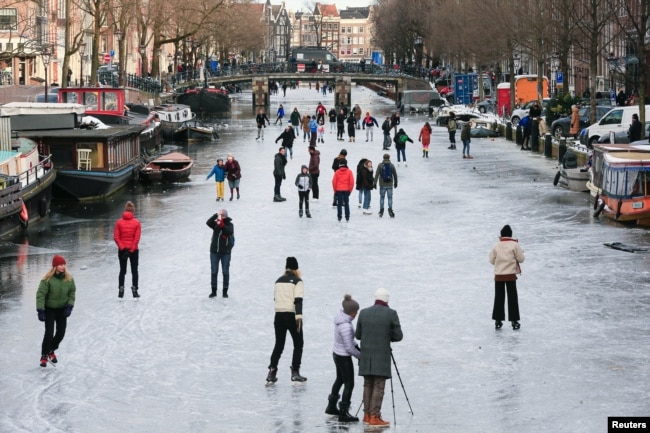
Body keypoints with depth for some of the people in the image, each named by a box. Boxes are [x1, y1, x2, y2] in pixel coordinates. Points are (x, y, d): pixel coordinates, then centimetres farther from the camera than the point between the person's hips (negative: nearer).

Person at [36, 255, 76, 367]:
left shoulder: (69, 279, -7)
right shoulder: (47, 279, -21)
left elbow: (72, 292, 2)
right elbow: (40, 294, -20)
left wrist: (70, 306, -10)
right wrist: (40, 311, -24)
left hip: (62, 309, 4)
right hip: (49, 309, -4)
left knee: (61, 333, 5)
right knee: (49, 333, -11)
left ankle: (51, 350, 31)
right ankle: (44, 356, 6)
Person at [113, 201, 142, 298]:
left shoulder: (119, 222, -2)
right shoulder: (136, 222, -6)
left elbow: (116, 237, -9)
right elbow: (137, 238, -12)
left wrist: (122, 248, -11)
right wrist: (131, 249, -11)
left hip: (122, 250, 1)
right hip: (134, 250, -1)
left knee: (122, 270, 10)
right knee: (134, 270, 10)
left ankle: (121, 290, 2)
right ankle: (134, 290, 5)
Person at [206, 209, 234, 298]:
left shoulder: (229, 225, -2)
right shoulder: (215, 223, 3)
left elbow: (229, 232, -22)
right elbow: (208, 222, -17)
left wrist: (222, 225, -35)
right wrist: (216, 215, -26)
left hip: (225, 252, -2)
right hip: (214, 251, 2)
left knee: (225, 272, 5)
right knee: (214, 271, 5)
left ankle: (225, 291, 14)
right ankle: (213, 291, 14)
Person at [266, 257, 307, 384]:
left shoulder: (278, 281, 10)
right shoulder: (297, 281, -7)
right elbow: (298, 300, -17)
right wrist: (299, 316, -22)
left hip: (279, 315, 5)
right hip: (292, 315, -5)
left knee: (279, 344, 13)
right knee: (298, 344, 9)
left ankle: (272, 372, 4)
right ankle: (295, 372, 2)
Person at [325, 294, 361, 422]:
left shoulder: (340, 316, -5)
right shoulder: (346, 326, -31)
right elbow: (349, 348, -23)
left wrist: (356, 346, 4)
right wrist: (361, 356, -10)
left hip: (336, 354, 10)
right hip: (344, 357, -9)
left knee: (340, 379, 25)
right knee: (349, 384, 1)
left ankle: (331, 407, 39)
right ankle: (343, 413, 5)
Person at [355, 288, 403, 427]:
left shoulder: (364, 313, 3)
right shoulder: (391, 314, -8)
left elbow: (358, 335, 10)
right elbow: (398, 336, -4)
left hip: (366, 356, 4)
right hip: (382, 357, -4)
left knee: (368, 385, 13)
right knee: (378, 387, -2)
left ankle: (367, 415, 15)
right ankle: (374, 417, -5)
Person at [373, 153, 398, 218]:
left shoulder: (380, 165, -3)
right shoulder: (392, 165, 0)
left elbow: (376, 175, -6)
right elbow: (395, 175, 8)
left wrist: (375, 183, -2)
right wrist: (395, 182, 21)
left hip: (382, 184, 0)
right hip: (390, 185, 0)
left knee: (382, 197, 9)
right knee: (390, 197, 5)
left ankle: (381, 211, 8)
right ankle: (390, 210, -7)